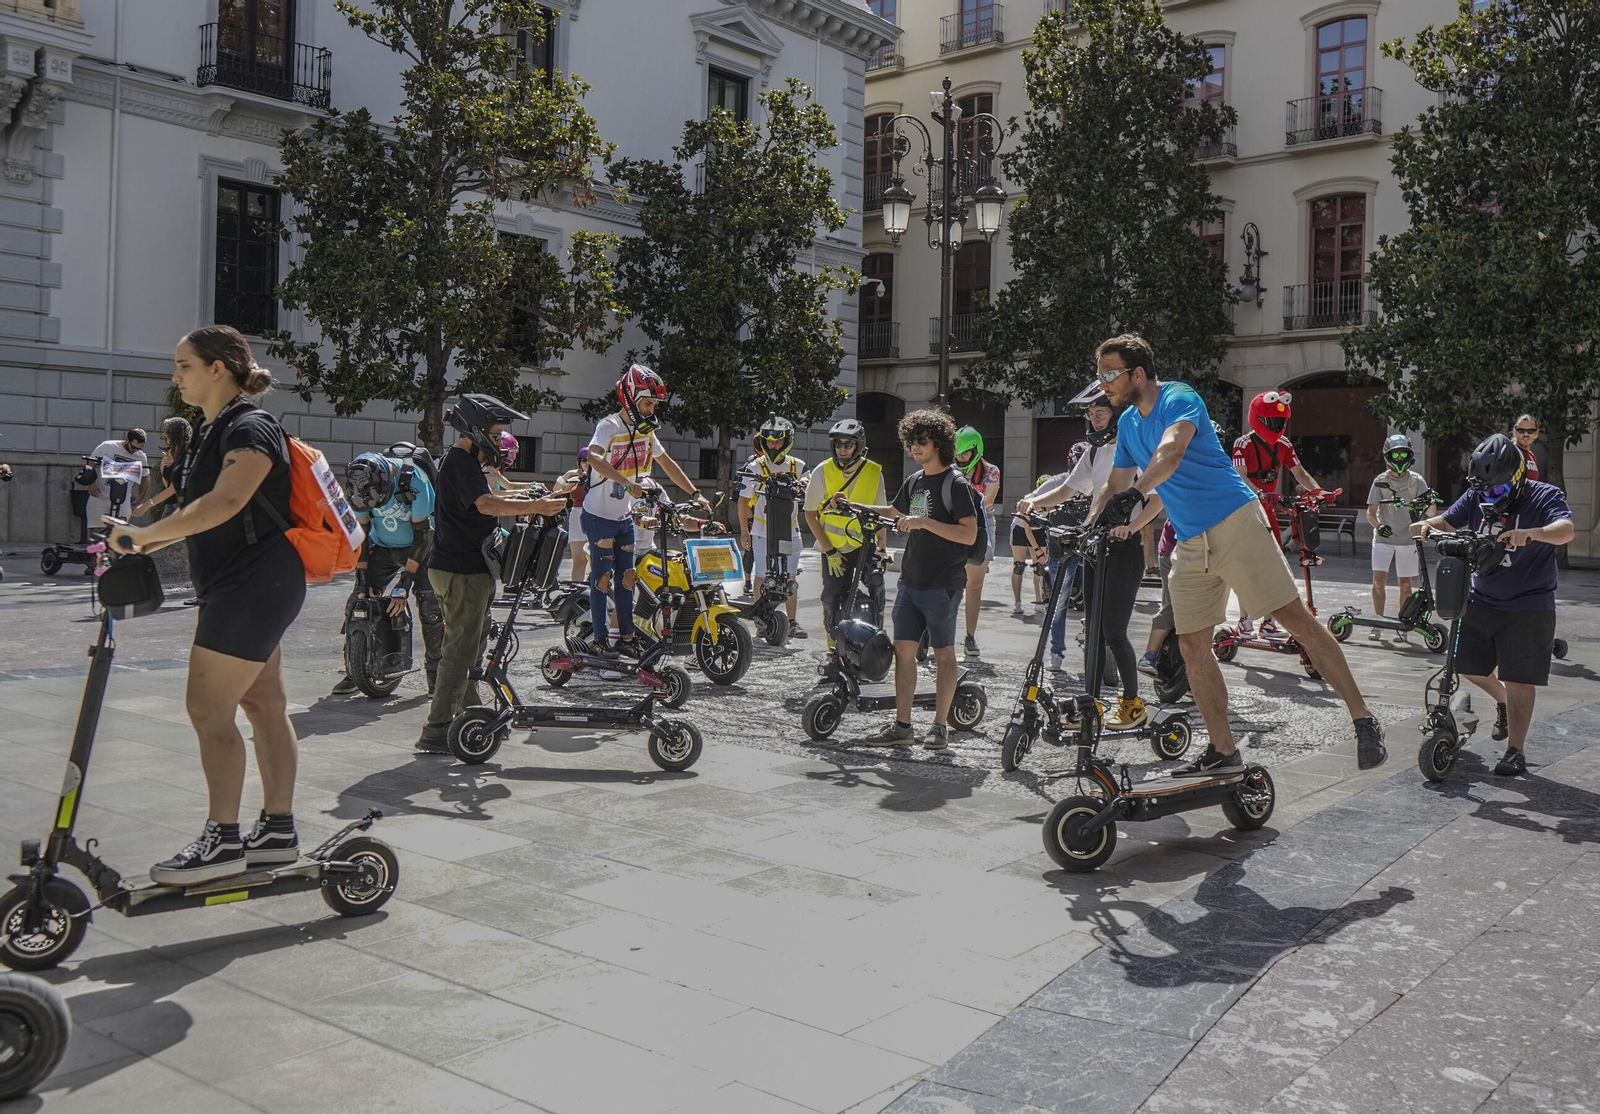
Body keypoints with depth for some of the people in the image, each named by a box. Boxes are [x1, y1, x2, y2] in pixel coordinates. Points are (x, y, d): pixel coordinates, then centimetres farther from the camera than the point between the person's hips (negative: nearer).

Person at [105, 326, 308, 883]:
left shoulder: (250, 428, -15)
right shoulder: (214, 430, 16)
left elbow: (223, 503, -30)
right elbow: (198, 513, 20)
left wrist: (143, 534, -30)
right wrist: (141, 544, 11)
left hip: (254, 584, -10)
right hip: (245, 586, 10)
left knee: (208, 707, -8)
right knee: (262, 703, 12)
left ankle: (222, 840, 1)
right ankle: (278, 830, 19)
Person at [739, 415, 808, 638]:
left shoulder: (798, 467, 4)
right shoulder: (754, 467, -4)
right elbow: (744, 500, 0)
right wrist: (744, 531, -1)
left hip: (790, 532, 3)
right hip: (762, 532, -2)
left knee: (791, 578, 5)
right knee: (762, 577, 2)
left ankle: (792, 622, 11)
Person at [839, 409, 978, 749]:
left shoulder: (956, 484, -9)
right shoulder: (914, 482, 13)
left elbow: (969, 534, -19)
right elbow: (894, 512, 31)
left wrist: (925, 522, -24)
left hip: (942, 585, -7)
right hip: (910, 581, 7)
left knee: (943, 654, 3)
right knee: (903, 649, 5)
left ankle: (940, 726, 11)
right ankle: (902, 726, 10)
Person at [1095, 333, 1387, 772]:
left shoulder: (1178, 399, -12)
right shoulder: (1127, 422, 12)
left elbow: (1172, 449, -32)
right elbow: (1116, 485, 21)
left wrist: (1138, 491, -48)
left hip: (1235, 523, -8)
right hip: (1191, 545, 8)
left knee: (1295, 618, -11)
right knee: (1192, 646, 4)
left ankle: (1364, 720, -2)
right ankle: (1223, 751, 12)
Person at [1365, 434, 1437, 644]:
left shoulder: (1416, 480, 1)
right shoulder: (1381, 481, 1)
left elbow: (1431, 513, -3)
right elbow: (1371, 512, 0)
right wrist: (1378, 526, -20)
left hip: (1407, 538, 0)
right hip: (1383, 537, 0)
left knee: (1405, 583, 3)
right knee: (1379, 579, -9)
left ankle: (1402, 626, 12)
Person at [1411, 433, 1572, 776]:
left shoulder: (1544, 496, -11)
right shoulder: (1477, 497, 4)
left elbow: (1566, 530, -29)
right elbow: (1447, 522, -3)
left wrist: (1531, 533, -50)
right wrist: (1426, 525, -27)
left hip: (1527, 607, -5)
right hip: (1481, 600, 5)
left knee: (1518, 680, -3)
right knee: (1467, 664, 11)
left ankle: (1516, 753, 7)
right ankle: (1502, 702, 42)